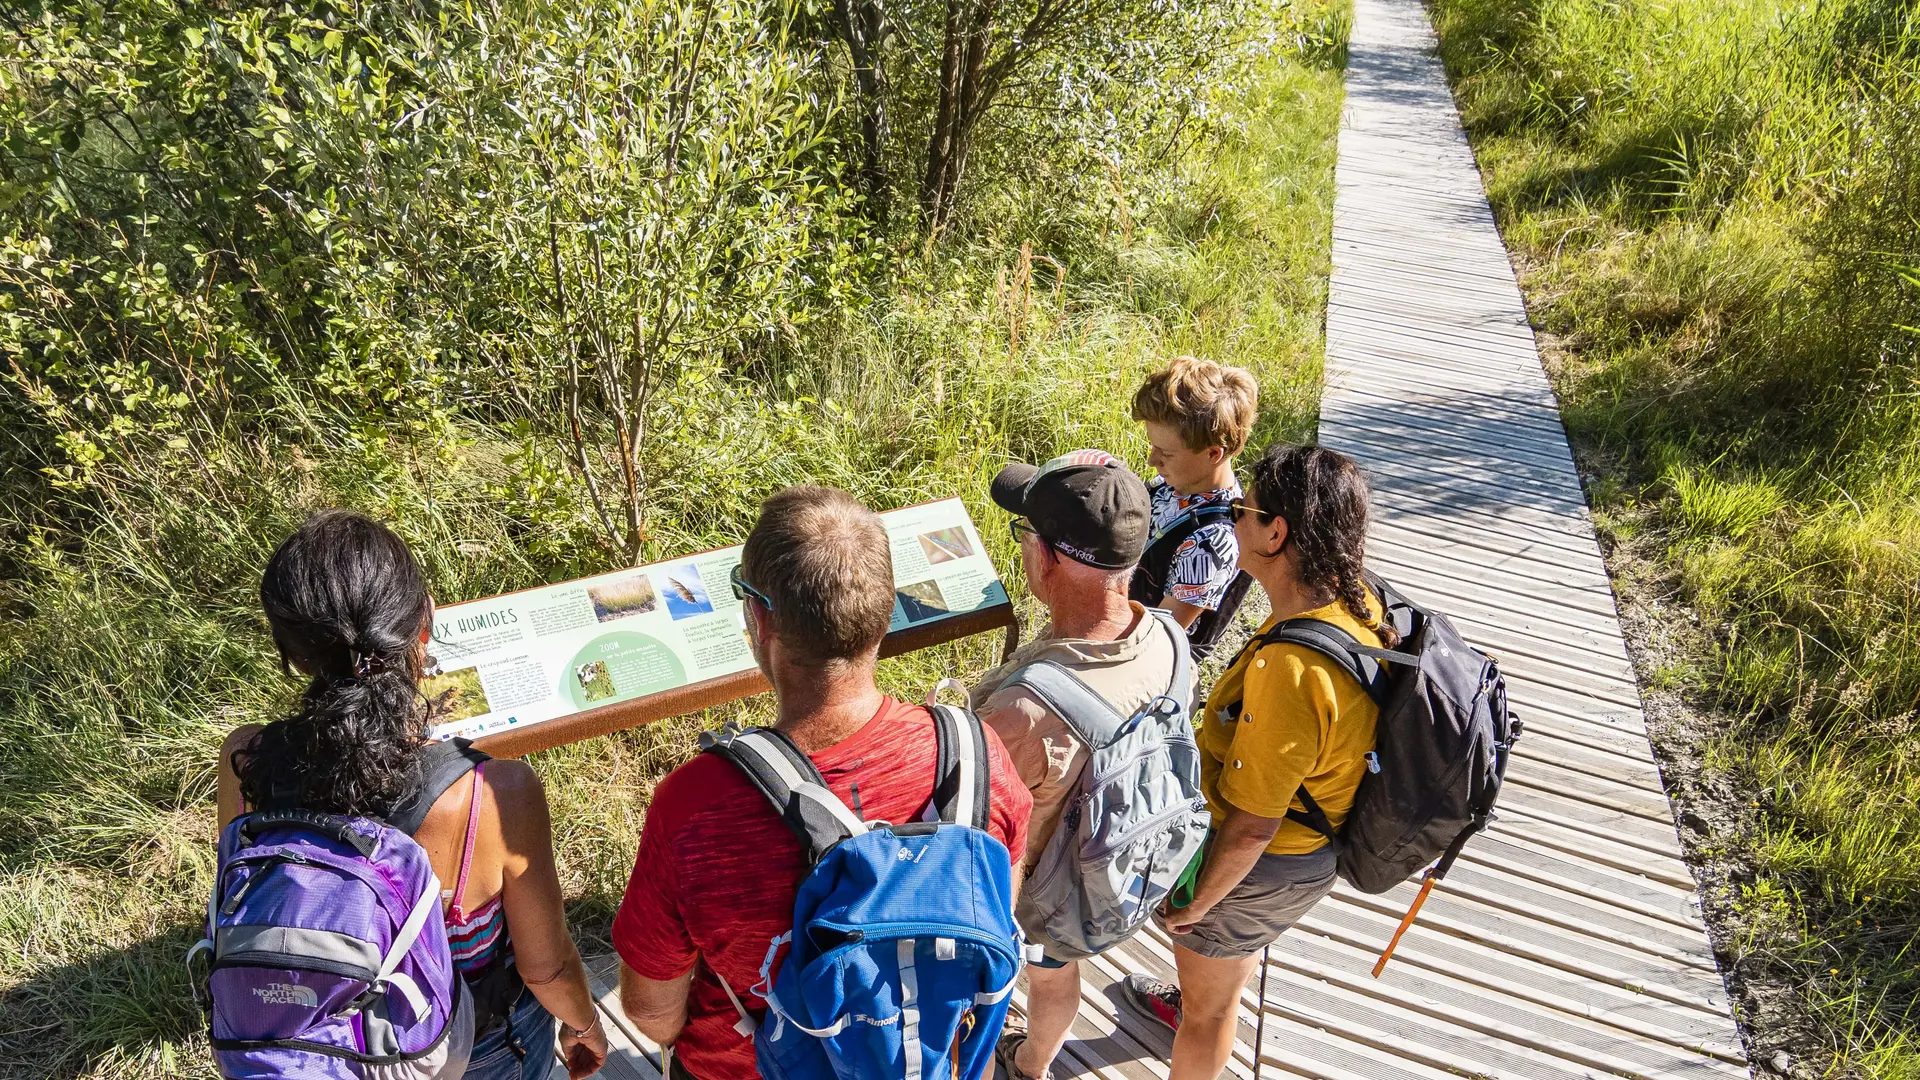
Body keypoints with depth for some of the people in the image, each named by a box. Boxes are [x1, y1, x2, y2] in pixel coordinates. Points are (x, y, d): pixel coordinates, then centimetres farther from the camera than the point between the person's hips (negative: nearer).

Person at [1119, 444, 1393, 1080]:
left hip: (1257, 866, -9)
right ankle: (1193, 1007, 67)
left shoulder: (1289, 669, -41)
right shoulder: (1357, 603, -14)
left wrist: (1196, 903, -14)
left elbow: (1251, 826, -31)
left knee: (1208, 1008, 21)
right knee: (1234, 955, 38)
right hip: (1312, 843, 9)